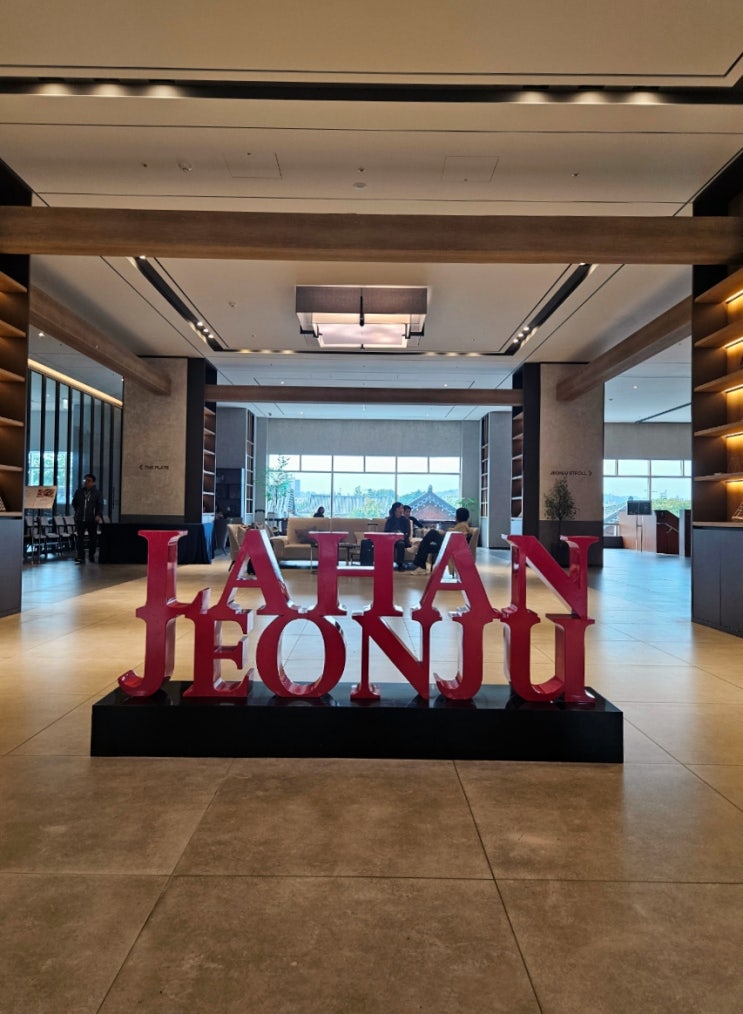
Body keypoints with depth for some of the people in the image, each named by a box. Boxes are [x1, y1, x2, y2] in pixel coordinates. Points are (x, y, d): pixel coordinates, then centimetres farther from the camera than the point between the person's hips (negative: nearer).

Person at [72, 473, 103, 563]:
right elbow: (74, 503, 20)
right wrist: (78, 512, 11)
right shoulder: (79, 491, 8)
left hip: (92, 519, -1)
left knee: (93, 538, 6)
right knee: (80, 537, -3)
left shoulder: (97, 492, 2)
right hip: (80, 519, 1)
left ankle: (92, 556, 19)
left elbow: (100, 505, -3)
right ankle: (80, 557, -3)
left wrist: (99, 515, -17)